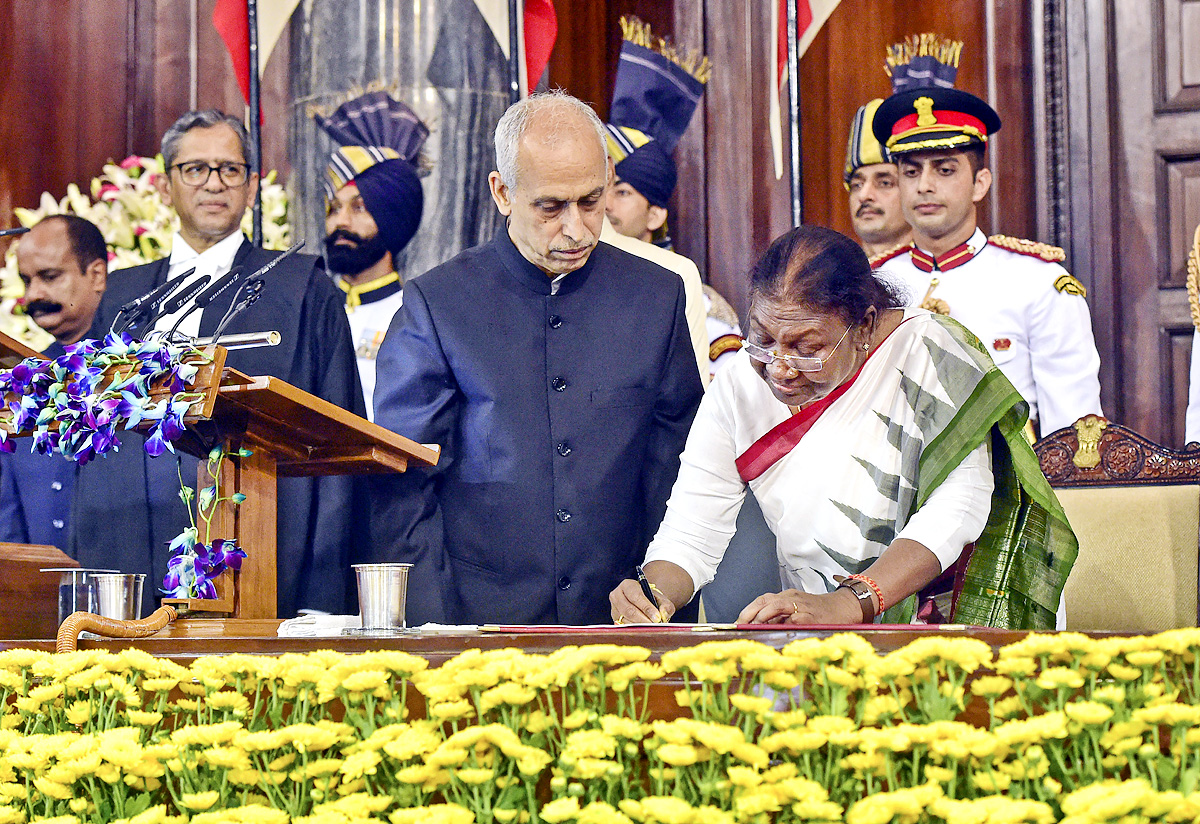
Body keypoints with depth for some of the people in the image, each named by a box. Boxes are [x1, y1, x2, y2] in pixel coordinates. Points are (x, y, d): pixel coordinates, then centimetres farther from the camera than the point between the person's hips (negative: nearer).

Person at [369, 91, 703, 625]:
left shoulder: (657, 295, 9)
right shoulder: (435, 303, 1)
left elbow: (677, 464, 14)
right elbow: (402, 482, 2)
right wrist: (431, 622, -7)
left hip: (621, 619, 2)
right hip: (477, 624, -2)